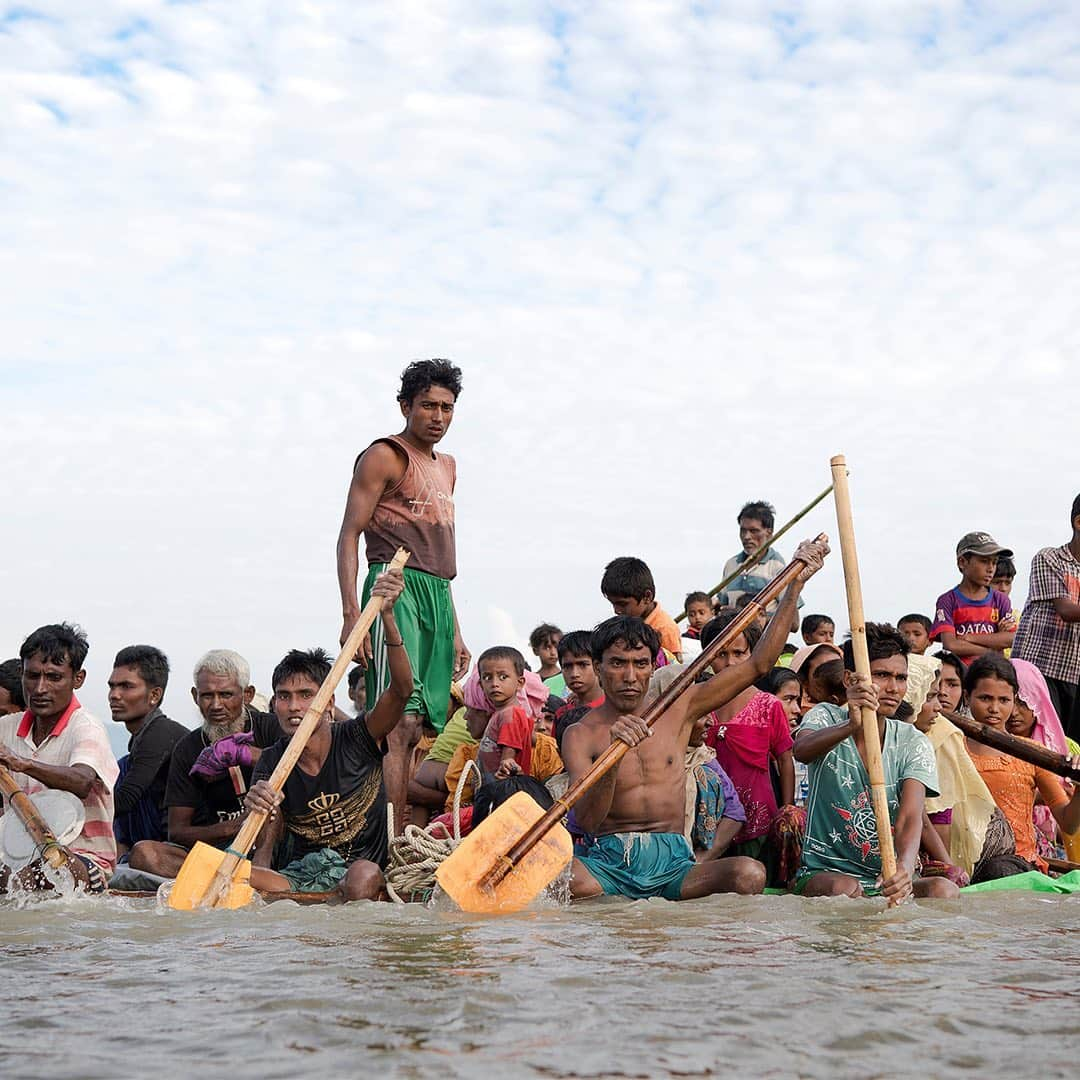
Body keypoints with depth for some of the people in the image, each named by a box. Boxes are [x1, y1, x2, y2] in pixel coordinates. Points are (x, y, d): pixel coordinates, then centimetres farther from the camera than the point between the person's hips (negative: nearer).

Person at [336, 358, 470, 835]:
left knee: (420, 726, 6)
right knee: (399, 720, -19)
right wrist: (352, 614, -18)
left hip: (438, 597, 8)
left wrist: (454, 629, 24)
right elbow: (349, 535, -7)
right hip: (396, 587, -8)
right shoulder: (384, 456, -1)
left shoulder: (445, 466, 24)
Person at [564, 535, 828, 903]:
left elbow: (758, 664, 14)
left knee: (749, 875, -28)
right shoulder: (581, 735, 2)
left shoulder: (677, 709, 12)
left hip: (671, 862, 4)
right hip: (607, 860, -4)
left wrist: (796, 583, 11)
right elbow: (586, 820, -12)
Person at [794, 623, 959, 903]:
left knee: (944, 890, -27)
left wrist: (905, 865, -38)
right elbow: (802, 750, -28)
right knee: (844, 889, -34)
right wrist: (850, 726, -49)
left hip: (888, 876, 2)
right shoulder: (826, 718, -2)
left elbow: (910, 817, -15)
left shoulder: (913, 743, 1)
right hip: (825, 871, -1)